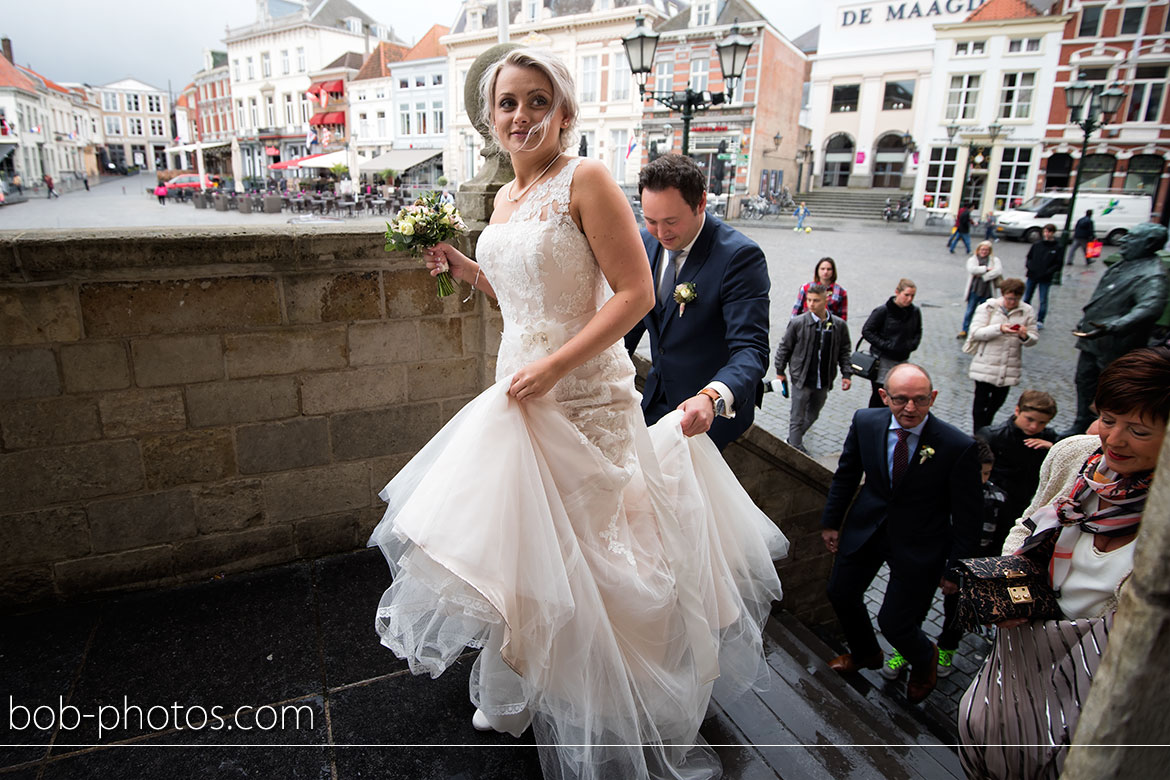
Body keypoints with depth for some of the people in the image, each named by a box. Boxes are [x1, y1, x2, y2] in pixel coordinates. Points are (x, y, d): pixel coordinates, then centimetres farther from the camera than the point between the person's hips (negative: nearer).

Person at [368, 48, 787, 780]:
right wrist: (460, 265, 10)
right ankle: (521, 694, 43)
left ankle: (613, 721, 33)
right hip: (518, 392, 8)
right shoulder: (506, 197, 12)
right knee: (519, 542, 17)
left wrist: (554, 366, -22)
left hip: (583, 402, -8)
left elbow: (636, 292, -17)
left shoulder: (585, 178, -12)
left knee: (581, 555, 4)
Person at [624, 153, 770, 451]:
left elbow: (750, 349, -29)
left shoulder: (741, 256, -21)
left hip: (714, 413, -6)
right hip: (657, 399, 6)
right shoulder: (645, 242, -1)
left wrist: (712, 398, -47)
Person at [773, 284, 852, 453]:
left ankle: (794, 437, 41)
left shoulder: (839, 325, -3)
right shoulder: (798, 322, -11)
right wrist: (780, 372, 2)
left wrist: (846, 374, 2)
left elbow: (844, 351, 8)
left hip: (824, 382, 4)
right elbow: (784, 348, -1)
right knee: (797, 418, 3)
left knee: (813, 414, 19)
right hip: (802, 380, -4)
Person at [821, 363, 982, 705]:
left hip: (918, 546, -4)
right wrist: (831, 521, 9)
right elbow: (846, 475, 4)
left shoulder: (959, 447, -23)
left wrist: (955, 568, -7)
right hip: (866, 528, 4)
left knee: (894, 623, 0)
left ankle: (924, 660, 39)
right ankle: (865, 654, 49)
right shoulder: (865, 422, -13)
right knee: (841, 594, 17)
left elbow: (967, 516, -11)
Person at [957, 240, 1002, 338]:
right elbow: (972, 269, -16)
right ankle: (964, 331, 10)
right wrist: (986, 269, -17)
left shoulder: (994, 260, 5)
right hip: (974, 289, 0)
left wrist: (983, 276, -16)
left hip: (987, 291, 0)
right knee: (969, 311, 2)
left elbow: (999, 271, -13)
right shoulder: (972, 259, 5)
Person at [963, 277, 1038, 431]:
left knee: (998, 401, 15)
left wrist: (1025, 336, -19)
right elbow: (976, 332, -11)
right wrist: (999, 328, -25)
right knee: (981, 401, -1)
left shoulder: (1027, 312, 5)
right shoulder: (987, 308, -2)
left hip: (1009, 369, 3)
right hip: (985, 366, -3)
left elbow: (1034, 339, 4)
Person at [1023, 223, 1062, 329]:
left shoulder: (1057, 248, -3)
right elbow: (1029, 257, 11)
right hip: (1032, 276, 3)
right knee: (1026, 298, 10)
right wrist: (1029, 266, -7)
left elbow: (1058, 264, -5)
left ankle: (1040, 321, 11)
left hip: (1045, 279, -3)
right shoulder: (1037, 245, 3)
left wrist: (1048, 272, -17)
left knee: (1043, 300, 3)